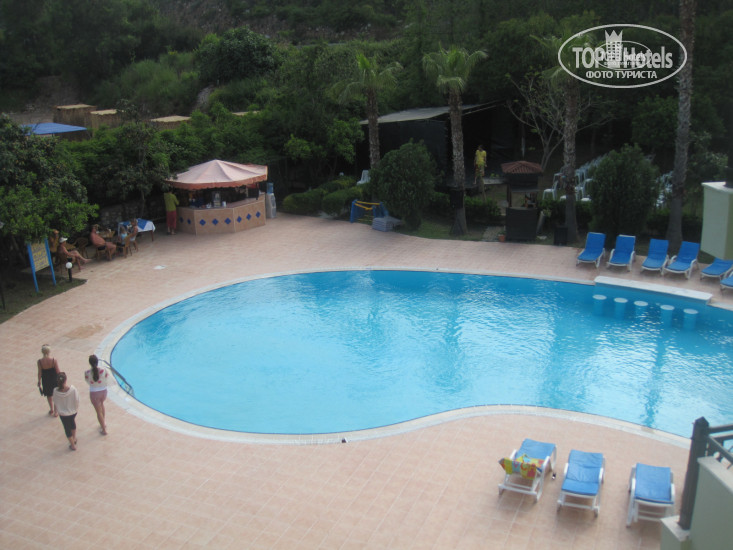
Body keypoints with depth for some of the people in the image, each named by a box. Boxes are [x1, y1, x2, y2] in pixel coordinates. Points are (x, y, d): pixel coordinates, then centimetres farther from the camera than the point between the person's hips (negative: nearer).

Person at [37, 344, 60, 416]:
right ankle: (55, 412, 28)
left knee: (49, 395, 26)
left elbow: (39, 373, -9)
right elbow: (58, 371, -13)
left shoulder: (40, 361, -20)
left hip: (46, 381, 2)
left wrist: (39, 381, 6)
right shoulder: (54, 361, -24)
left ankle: (51, 410, 41)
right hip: (54, 380, -1)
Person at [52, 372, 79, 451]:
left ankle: (73, 445, 33)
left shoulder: (56, 391, -22)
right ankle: (74, 438, 48)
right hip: (73, 411, 1)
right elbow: (76, 400, -14)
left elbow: (55, 403, -8)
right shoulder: (72, 389, -26)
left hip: (63, 414, -1)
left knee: (67, 428, 19)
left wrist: (58, 410, 12)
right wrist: (76, 409, 6)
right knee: (73, 423, 32)